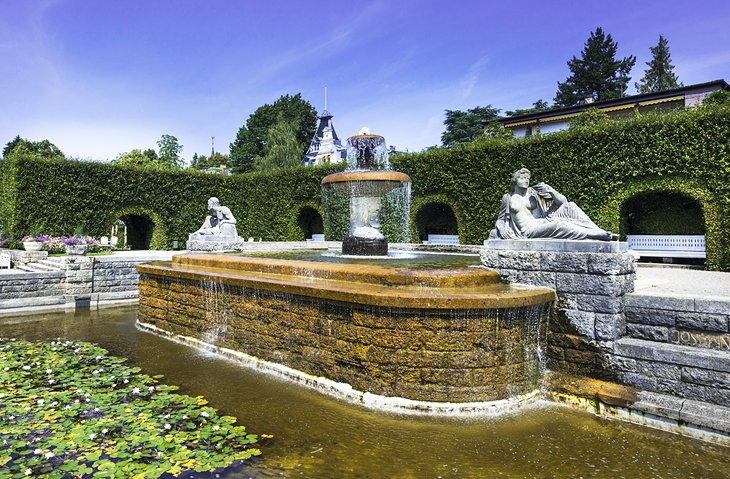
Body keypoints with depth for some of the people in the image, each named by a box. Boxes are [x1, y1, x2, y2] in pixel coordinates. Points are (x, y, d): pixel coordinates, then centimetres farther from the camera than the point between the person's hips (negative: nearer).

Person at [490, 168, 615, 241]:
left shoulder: (534, 193, 15)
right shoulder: (507, 198, 11)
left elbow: (562, 201, 12)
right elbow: (501, 219, 18)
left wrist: (551, 191, -8)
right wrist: (499, 229, -5)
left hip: (543, 222, 4)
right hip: (527, 230, -4)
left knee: (570, 206, -17)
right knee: (557, 225, -34)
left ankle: (601, 232, -28)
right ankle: (601, 235, -36)